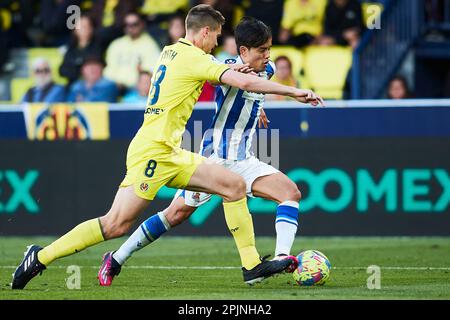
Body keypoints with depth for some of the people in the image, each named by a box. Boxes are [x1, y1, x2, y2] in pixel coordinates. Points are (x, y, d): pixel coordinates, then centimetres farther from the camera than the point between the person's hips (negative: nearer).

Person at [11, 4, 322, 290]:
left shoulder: (170, 52, 15)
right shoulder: (194, 58, -11)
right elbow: (245, 82, -18)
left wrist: (229, 71, 21)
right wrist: (293, 91, -12)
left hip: (170, 154, 10)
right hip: (153, 151, -10)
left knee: (235, 184, 4)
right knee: (116, 224, -13)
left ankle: (252, 265, 1)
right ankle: (41, 257, -5)